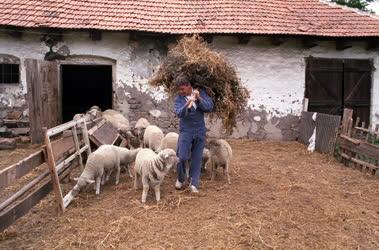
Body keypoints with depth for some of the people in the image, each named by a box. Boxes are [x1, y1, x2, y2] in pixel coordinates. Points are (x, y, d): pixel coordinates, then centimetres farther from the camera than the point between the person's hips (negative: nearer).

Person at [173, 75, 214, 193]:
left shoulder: (201, 92, 0)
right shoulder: (179, 98, -5)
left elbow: (210, 107, -9)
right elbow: (179, 113, -21)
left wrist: (199, 98, -24)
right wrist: (187, 104, -39)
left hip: (200, 131, 2)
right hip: (186, 131, -2)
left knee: (197, 158, 5)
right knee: (182, 157, -6)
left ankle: (194, 183, 16)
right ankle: (180, 179, 20)